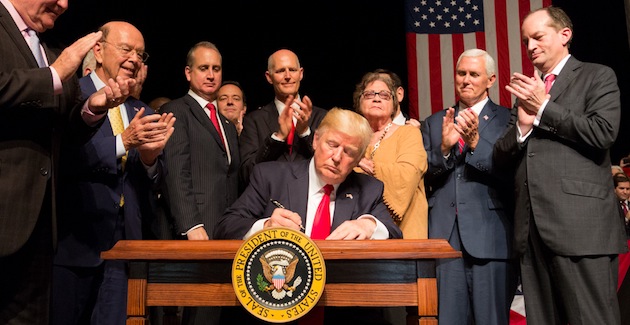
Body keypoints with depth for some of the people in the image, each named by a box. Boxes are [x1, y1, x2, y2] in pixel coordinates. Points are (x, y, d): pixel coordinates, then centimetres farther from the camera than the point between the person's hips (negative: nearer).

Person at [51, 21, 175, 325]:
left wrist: (150, 155, -12)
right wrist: (123, 142, -23)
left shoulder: (142, 112, 12)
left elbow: (152, 181, 9)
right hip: (74, 240, -4)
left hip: (124, 243, 5)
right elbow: (63, 158, -17)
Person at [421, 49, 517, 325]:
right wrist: (444, 147, -11)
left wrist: (475, 141, -20)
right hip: (444, 236, 3)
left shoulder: (507, 120, 5)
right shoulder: (434, 123, 16)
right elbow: (424, 177, 7)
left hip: (489, 236, -2)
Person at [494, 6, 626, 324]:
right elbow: (501, 158, 15)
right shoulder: (526, 90, 22)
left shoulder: (597, 76, 7)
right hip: (531, 227, 6)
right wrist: (522, 124, -4)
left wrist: (543, 108, -6)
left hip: (580, 225, -5)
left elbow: (604, 133, -10)